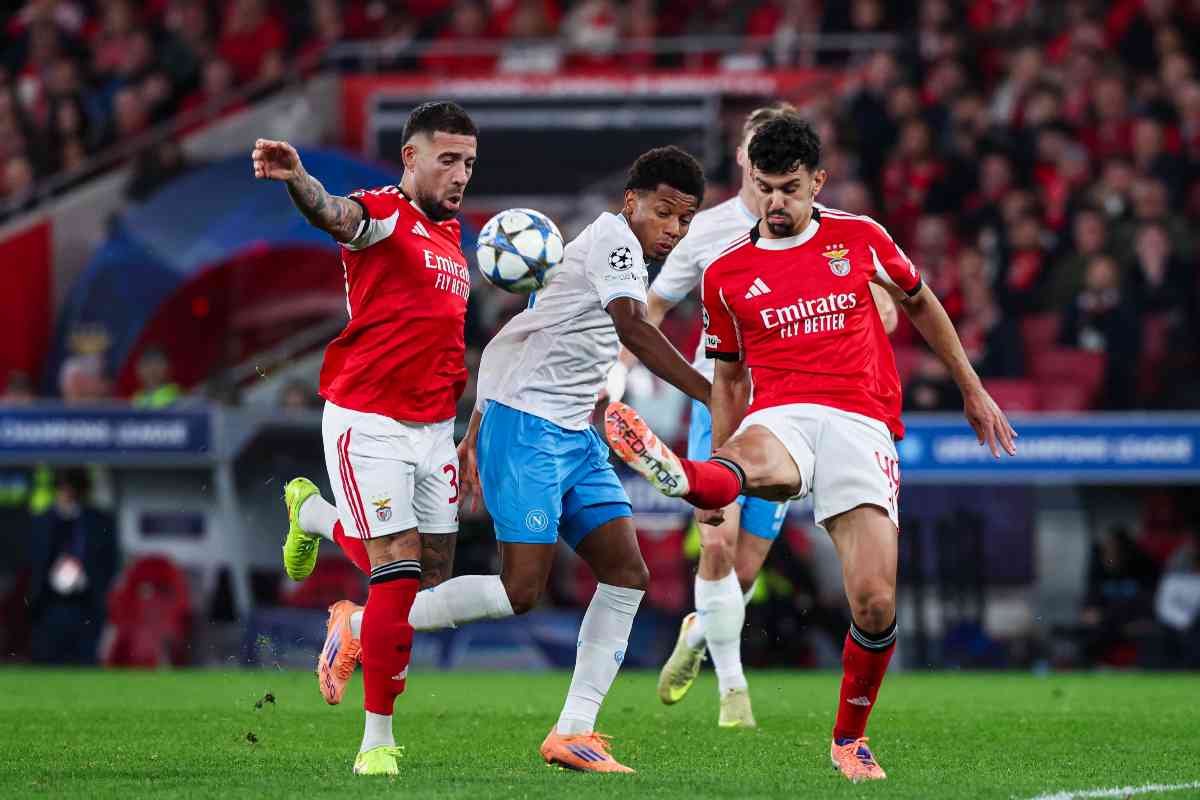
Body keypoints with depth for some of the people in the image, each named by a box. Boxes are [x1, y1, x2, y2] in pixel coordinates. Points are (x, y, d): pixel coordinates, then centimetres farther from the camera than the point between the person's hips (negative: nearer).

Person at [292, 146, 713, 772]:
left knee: (626, 572, -2)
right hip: (527, 426, -10)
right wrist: (716, 399, -30)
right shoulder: (612, 236, -8)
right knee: (522, 590, -14)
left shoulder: (615, 254, 21)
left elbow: (508, 342, 24)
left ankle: (574, 732, -2)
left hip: (574, 437, 10)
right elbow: (634, 329, -25)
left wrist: (475, 434, 25)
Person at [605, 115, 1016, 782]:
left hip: (861, 421, 0)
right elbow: (728, 378, 22)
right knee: (752, 463, -41)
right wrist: (714, 476, 17)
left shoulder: (859, 237, 11)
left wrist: (973, 389, 29)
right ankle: (680, 476, -79)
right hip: (778, 417, 0)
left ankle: (850, 737, 12)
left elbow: (921, 303, 27)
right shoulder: (726, 274, 12)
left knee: (876, 605, -12)